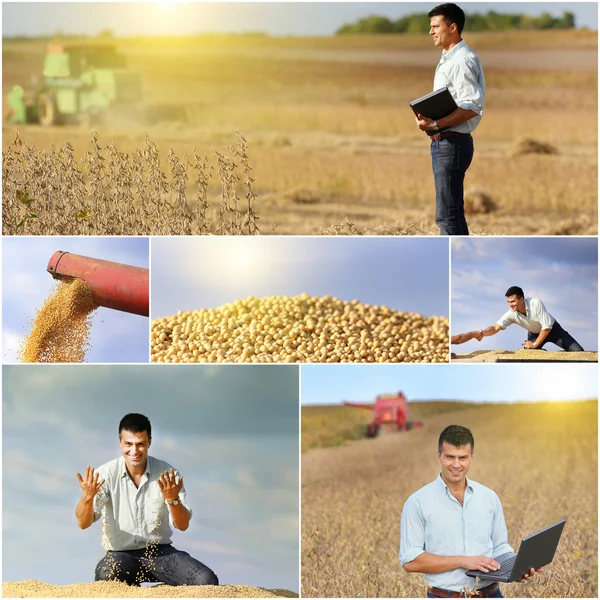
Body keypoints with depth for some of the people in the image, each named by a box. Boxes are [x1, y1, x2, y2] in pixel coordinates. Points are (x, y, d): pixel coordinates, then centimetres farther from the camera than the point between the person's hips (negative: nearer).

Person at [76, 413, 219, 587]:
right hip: (121, 554, -1)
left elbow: (183, 525, -6)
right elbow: (83, 523, -11)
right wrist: (87, 497, -33)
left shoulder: (167, 474, -2)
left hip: (160, 551, 1)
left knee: (207, 581, -24)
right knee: (105, 578, -37)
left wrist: (173, 500, -27)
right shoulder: (106, 474, -5)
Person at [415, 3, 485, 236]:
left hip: (452, 143, -11)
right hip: (443, 143, 11)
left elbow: (472, 106, -23)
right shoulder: (448, 58, 17)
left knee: (447, 215, -11)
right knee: (451, 213, 15)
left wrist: (436, 124, -26)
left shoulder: (463, 60, -14)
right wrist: (429, 119, 6)